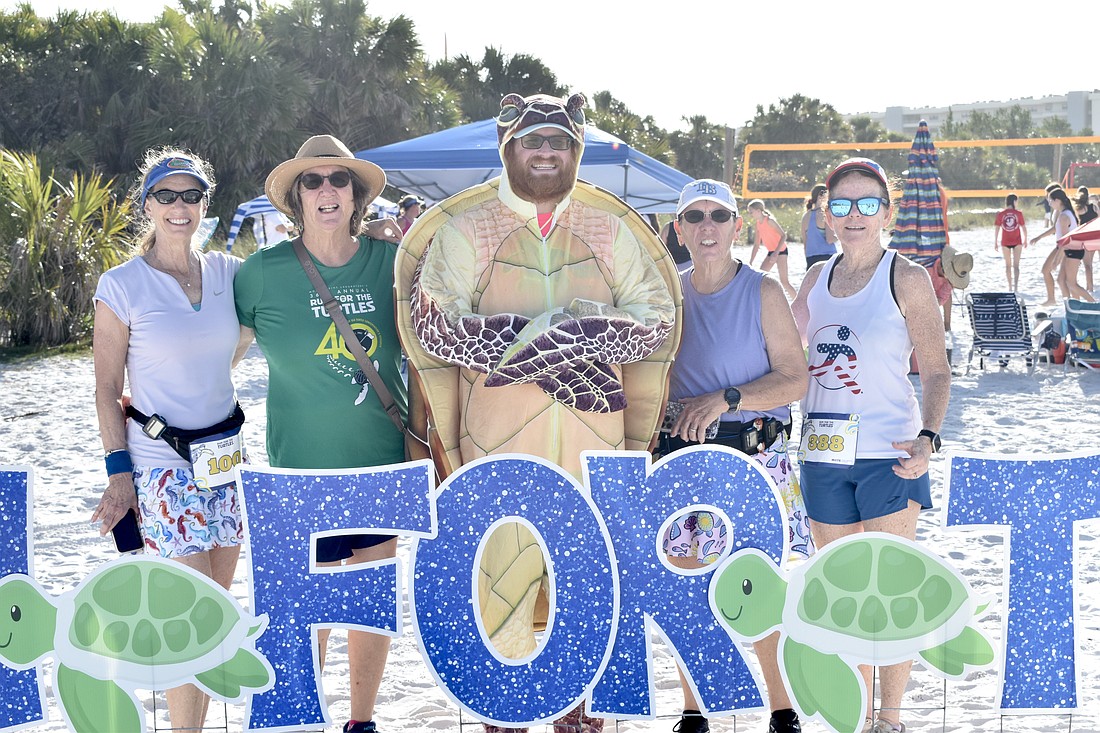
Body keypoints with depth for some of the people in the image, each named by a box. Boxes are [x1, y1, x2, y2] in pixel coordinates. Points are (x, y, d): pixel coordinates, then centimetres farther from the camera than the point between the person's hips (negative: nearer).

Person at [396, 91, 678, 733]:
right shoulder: (464, 229, 3)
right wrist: (529, 340, -18)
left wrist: (591, 335, -14)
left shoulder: (611, 229, 11)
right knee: (501, 569, -2)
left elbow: (657, 314, 6)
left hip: (594, 438, 3)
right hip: (499, 438, -2)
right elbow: (435, 323, -7)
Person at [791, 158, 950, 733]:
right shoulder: (817, 278, 9)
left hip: (887, 455, -5)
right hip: (823, 453, 5)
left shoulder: (907, 279, -4)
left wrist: (927, 438, -20)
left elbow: (936, 371, -6)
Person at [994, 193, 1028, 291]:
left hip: (1005, 242, 1)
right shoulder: (1018, 213, -7)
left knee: (1008, 265, 16)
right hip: (1017, 241, -1)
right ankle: (1015, 287, -12)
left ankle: (1010, 287, 22)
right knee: (1016, 265, 0)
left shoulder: (1001, 214, -4)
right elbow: (1023, 227, -2)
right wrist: (1025, 240, 11)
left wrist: (995, 243, 6)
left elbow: (996, 229, -2)